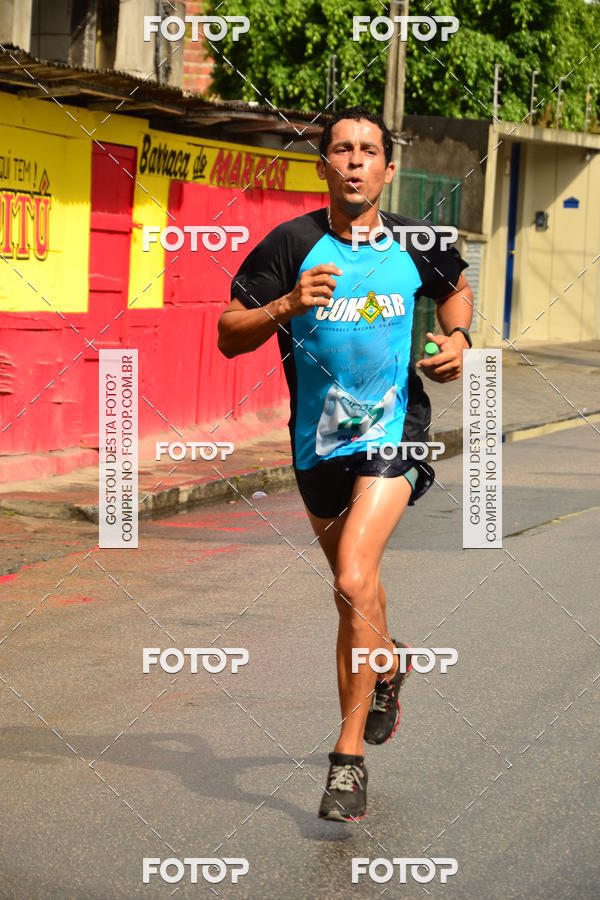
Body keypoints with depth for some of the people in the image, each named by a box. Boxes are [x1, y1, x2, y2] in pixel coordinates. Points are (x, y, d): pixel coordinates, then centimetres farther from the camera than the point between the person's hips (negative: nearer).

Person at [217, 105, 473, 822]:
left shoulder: (416, 244, -1)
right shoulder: (293, 243, -7)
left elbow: (455, 288, 22)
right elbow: (229, 337, -6)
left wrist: (457, 339, 3)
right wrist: (285, 307, -23)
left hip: (393, 433, -2)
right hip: (319, 439, 2)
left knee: (354, 582, -20)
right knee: (352, 585, 20)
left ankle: (350, 754, -11)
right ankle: (387, 662, 55)